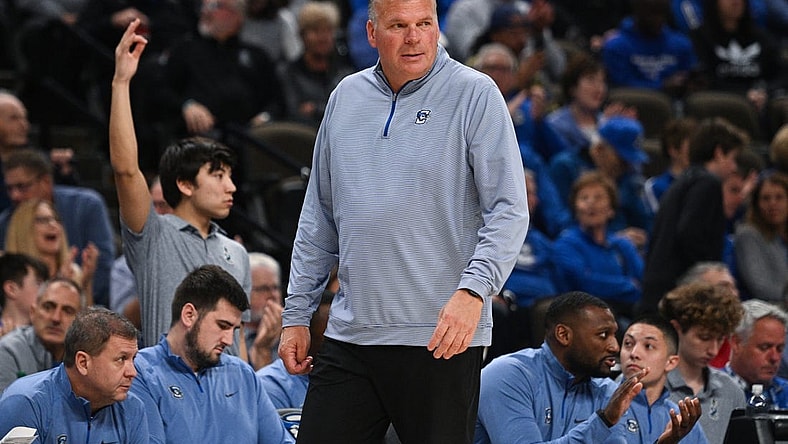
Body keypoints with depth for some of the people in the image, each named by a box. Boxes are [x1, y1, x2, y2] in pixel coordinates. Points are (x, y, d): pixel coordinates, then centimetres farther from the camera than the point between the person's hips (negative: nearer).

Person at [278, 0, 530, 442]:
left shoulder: (475, 95, -2)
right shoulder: (346, 97, 13)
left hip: (441, 339, -5)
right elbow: (319, 219, 20)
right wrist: (297, 313, 16)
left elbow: (509, 211, -8)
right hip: (350, 335, 5)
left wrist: (473, 290, -22)